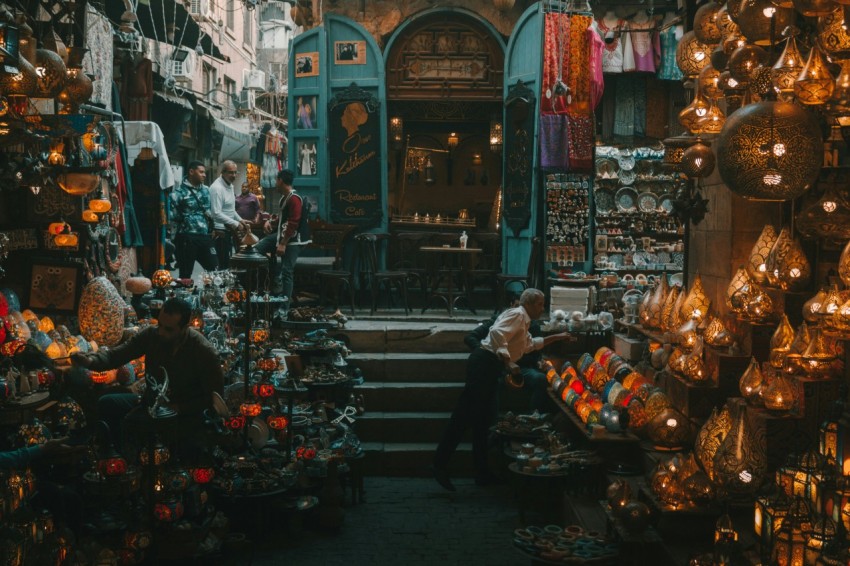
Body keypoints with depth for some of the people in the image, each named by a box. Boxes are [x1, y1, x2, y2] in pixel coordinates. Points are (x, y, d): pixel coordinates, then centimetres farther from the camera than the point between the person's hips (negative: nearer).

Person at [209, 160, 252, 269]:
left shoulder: (230, 185, 12)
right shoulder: (217, 188, -18)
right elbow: (216, 214, -23)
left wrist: (240, 220, 8)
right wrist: (235, 224, -19)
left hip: (228, 231, 10)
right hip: (220, 232, -10)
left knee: (227, 262, 14)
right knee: (223, 264, -8)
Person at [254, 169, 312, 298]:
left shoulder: (295, 199, -19)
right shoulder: (285, 197, 12)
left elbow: (293, 224, -24)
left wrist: (283, 244, -24)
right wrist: (270, 222, 7)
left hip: (293, 240, -11)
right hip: (282, 234, 11)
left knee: (286, 271, -11)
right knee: (258, 248, 11)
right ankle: (276, 282, 13)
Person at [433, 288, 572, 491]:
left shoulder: (523, 322, 26)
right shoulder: (517, 314, -5)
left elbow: (531, 344, 43)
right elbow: (497, 333, -22)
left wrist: (556, 337, 43)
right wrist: (505, 356, -29)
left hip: (489, 367, 11)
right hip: (485, 363, -11)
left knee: (483, 420, 9)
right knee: (464, 415, -13)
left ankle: (483, 473, 12)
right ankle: (440, 464, -14)